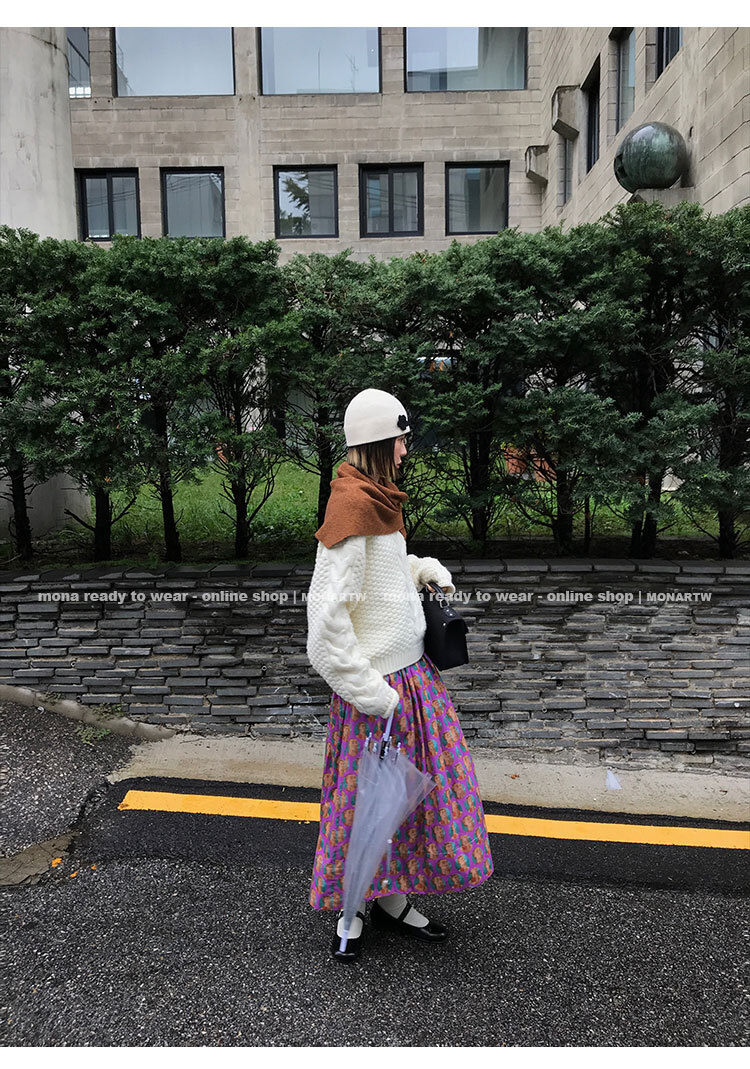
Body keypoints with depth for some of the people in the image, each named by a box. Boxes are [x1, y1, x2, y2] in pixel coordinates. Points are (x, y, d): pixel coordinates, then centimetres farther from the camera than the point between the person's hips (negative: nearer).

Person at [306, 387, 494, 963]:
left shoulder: (380, 498, 7)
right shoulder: (352, 505, -22)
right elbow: (327, 616, -25)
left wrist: (427, 568, 6)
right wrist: (372, 695, -21)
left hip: (413, 672, 9)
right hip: (379, 683, -9)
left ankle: (392, 900, 37)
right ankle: (352, 910, 31)